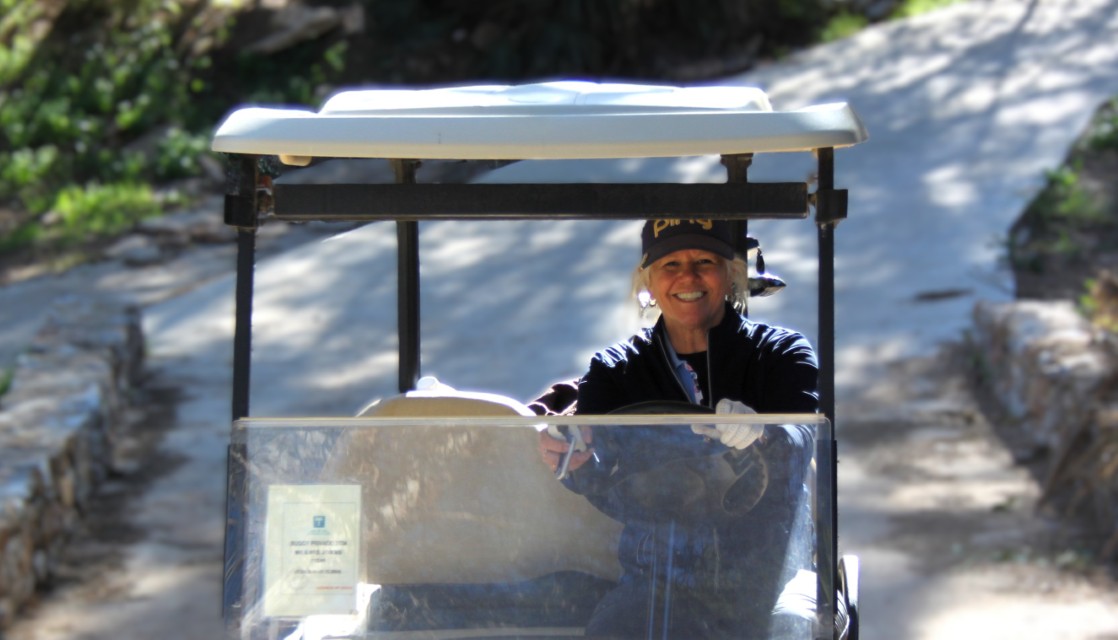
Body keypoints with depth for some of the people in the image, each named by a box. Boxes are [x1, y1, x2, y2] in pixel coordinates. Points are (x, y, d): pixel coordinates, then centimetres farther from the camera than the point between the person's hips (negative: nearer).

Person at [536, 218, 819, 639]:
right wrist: (573, 462, -28)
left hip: (767, 587, -1)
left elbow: (802, 443, -15)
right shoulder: (616, 371, 9)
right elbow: (612, 495, -4)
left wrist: (760, 434, -38)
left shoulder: (782, 353, 5)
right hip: (655, 584, 1)